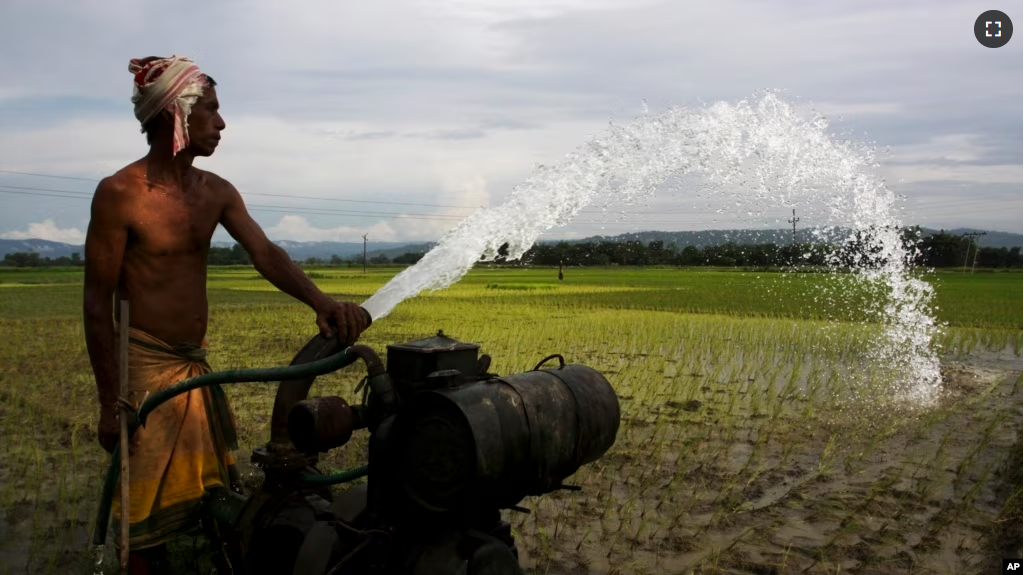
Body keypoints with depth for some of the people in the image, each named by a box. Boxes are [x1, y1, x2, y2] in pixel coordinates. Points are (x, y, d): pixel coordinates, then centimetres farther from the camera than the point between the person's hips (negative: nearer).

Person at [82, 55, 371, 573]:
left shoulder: (216, 192, 4)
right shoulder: (120, 194, -14)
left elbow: (266, 255, -6)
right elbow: (98, 302, -12)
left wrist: (322, 304, -25)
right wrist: (111, 404, -13)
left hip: (198, 364, 6)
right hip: (144, 363, -6)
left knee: (216, 495, 17)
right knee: (148, 512, 5)